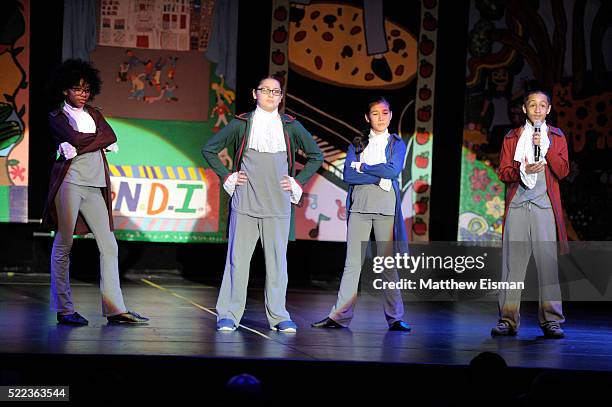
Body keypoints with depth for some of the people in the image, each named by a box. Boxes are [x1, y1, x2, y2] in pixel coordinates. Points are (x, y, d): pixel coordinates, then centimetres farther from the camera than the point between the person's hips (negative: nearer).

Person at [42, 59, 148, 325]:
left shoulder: (94, 114, 21)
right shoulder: (57, 117, 6)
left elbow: (111, 136, 2)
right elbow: (76, 138, -12)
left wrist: (79, 146, -9)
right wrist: (100, 140, 1)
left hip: (95, 186, 5)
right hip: (69, 181, -5)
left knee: (109, 246, -2)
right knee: (63, 245, -2)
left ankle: (115, 309, -3)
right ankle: (64, 310, 3)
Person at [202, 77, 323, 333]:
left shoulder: (290, 126, 9)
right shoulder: (241, 124, 6)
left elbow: (316, 156, 18)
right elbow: (209, 149, 13)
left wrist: (298, 181, 8)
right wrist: (227, 177, 5)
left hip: (278, 205, 1)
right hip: (244, 203, -1)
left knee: (277, 260, 3)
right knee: (238, 259, -2)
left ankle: (278, 316, 10)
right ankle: (228, 316, 3)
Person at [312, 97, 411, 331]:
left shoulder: (397, 144, 11)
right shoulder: (357, 145, 14)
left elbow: (394, 171, -8)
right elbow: (348, 175, -1)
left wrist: (363, 167, -3)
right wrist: (379, 177, -8)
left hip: (386, 207, -1)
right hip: (360, 206, 1)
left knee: (388, 263, -3)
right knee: (352, 263, -1)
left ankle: (395, 318, 0)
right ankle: (340, 316, -1)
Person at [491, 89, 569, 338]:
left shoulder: (556, 137, 13)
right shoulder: (512, 137, 15)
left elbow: (562, 171, 2)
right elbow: (503, 172, 7)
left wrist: (546, 146, -9)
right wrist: (523, 170, -12)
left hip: (545, 205, -1)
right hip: (517, 205, 1)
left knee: (548, 261, -7)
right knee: (512, 261, -4)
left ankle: (551, 321, -4)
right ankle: (508, 320, -2)